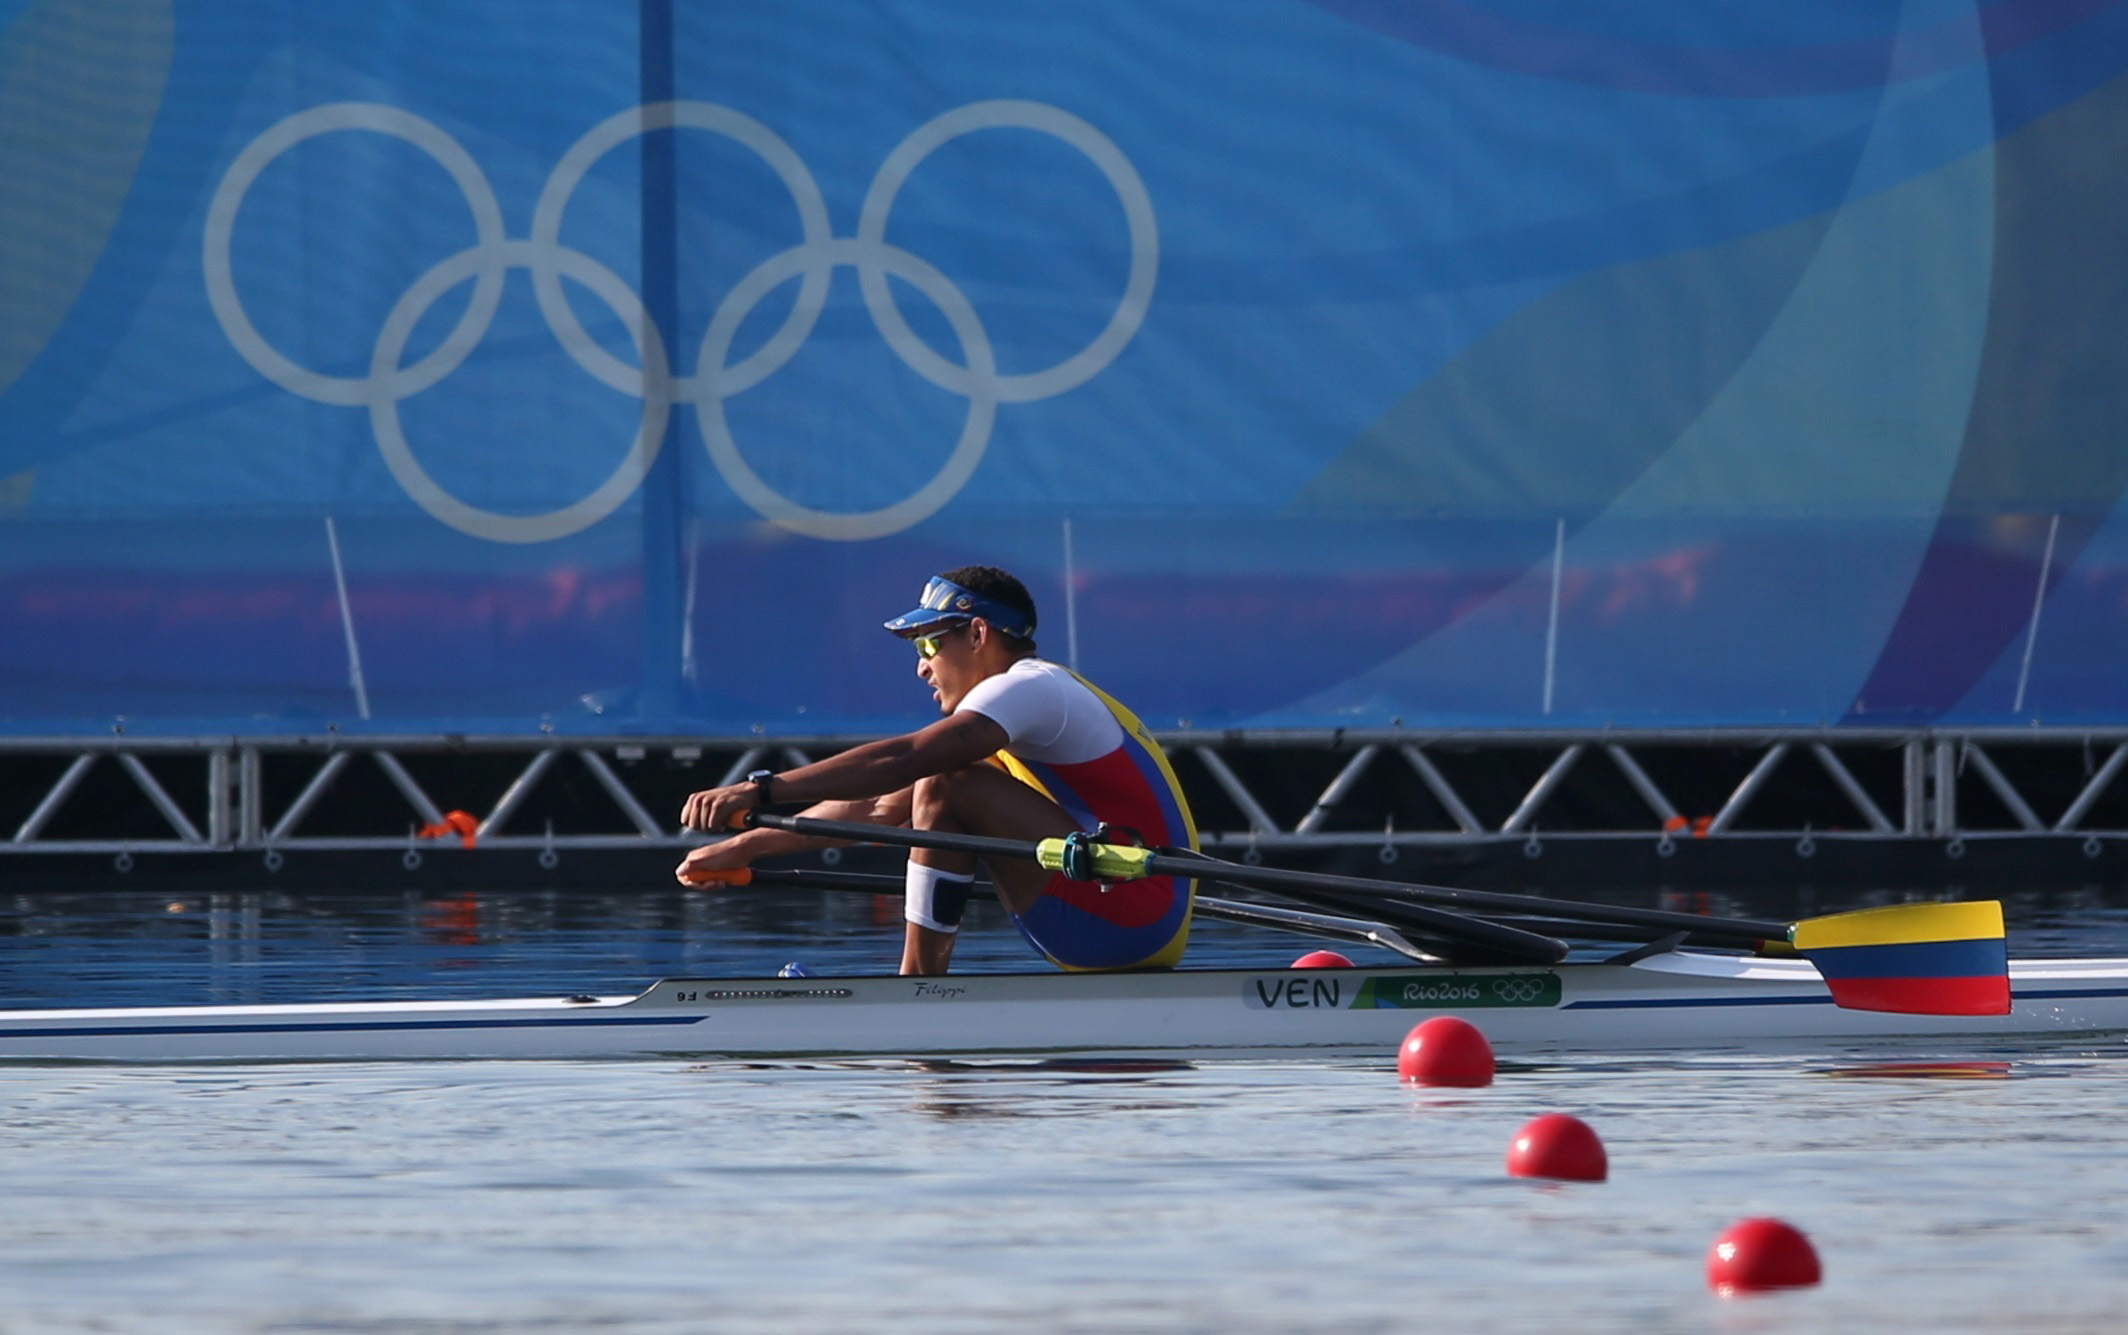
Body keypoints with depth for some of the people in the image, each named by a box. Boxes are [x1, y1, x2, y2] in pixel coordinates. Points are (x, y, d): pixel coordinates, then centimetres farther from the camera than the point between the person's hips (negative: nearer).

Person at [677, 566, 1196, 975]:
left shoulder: (1030, 687, -10)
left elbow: (900, 760, -25)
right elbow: (883, 807, 20)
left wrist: (760, 790, -29)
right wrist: (750, 844, 16)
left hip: (1132, 917, -10)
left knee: (944, 786, -17)